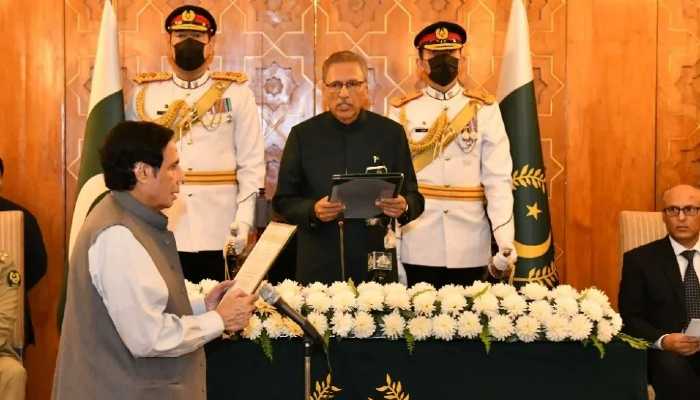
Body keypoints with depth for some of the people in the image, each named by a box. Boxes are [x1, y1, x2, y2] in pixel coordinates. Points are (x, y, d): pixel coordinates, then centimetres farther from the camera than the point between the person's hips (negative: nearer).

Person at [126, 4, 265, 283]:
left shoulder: (236, 93, 3)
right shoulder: (144, 93, 6)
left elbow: (252, 164, 1)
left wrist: (244, 219, -9)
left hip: (219, 232, -1)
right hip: (159, 232, 1)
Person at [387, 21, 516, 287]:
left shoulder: (485, 110, 2)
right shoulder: (403, 111, 4)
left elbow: (498, 178, -3)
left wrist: (505, 240, -12)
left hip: (471, 244, 1)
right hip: (418, 246, 0)